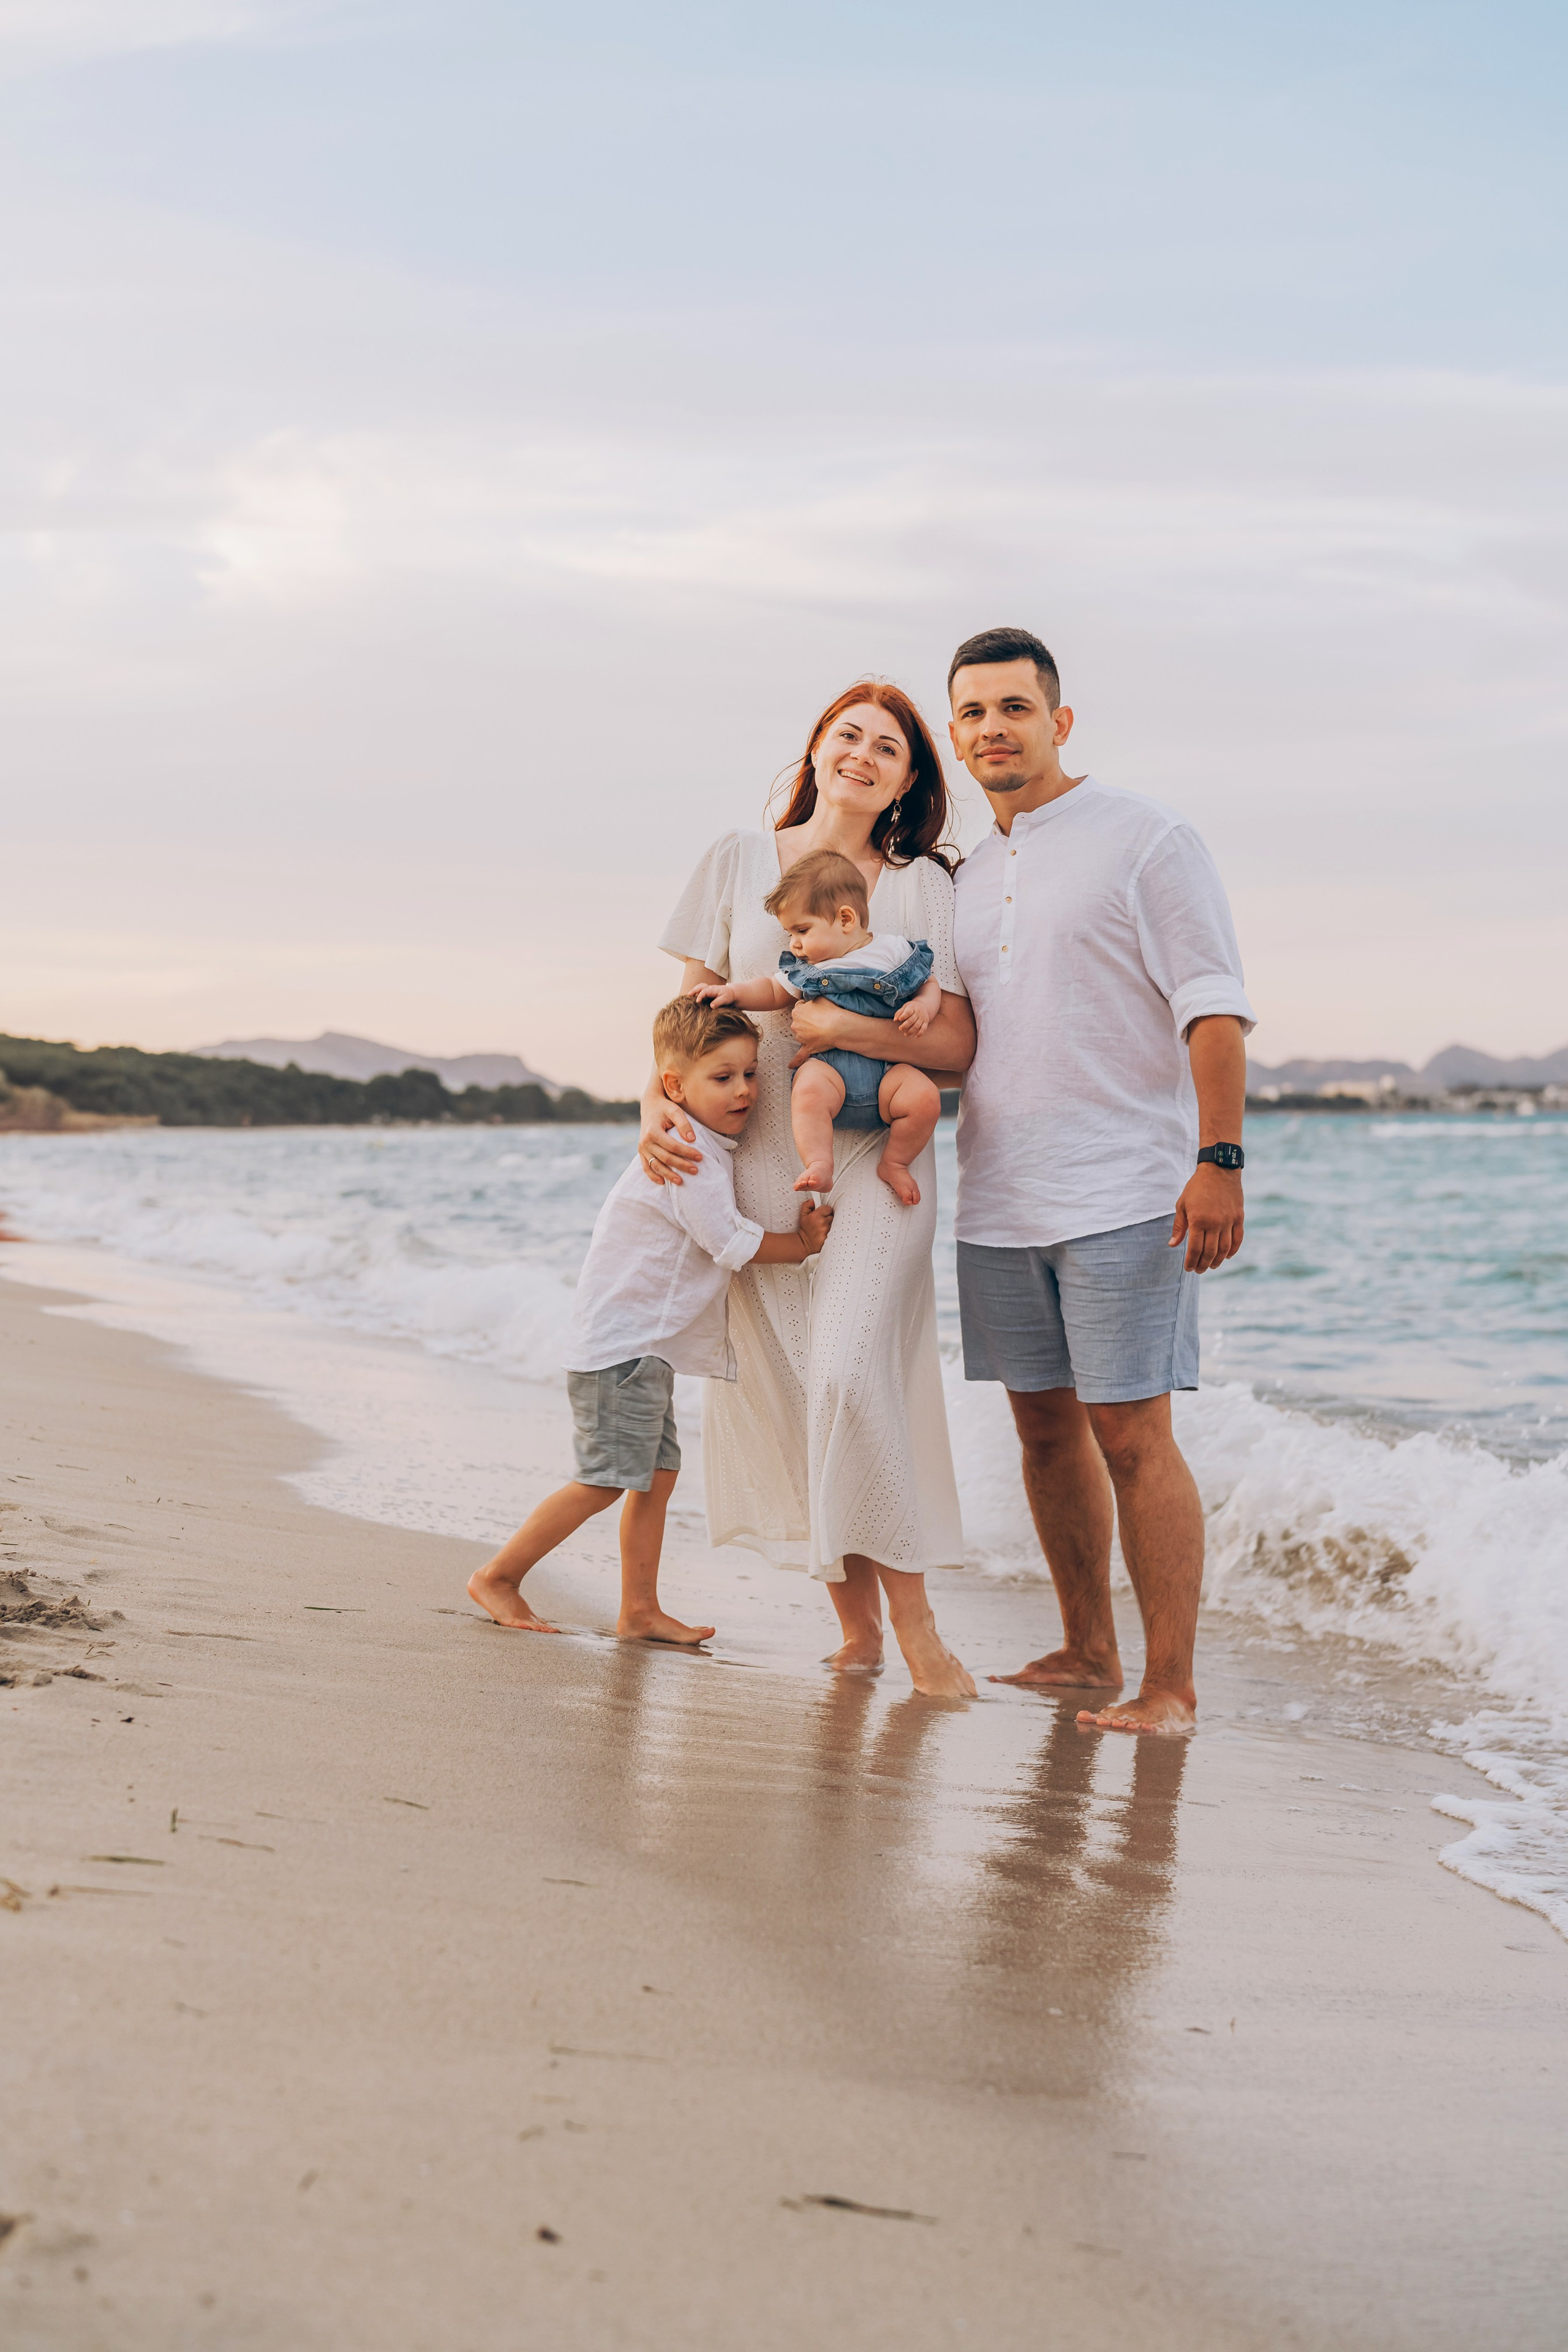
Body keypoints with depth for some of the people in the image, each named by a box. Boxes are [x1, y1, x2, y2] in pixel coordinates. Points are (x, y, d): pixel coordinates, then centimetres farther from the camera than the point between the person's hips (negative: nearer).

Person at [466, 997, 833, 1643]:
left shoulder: (714, 1149, 13)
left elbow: (723, 1236, 19)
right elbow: (730, 1244, -19)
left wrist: (799, 1226, 4)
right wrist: (801, 1245, -6)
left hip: (645, 1346, 10)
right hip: (620, 1343, -10)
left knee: (657, 1475, 10)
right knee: (605, 1480, -8)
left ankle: (640, 1611, 15)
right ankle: (498, 1576, 3)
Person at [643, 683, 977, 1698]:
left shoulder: (921, 885, 3)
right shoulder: (740, 860, 9)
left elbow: (956, 1044, -1)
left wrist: (846, 1028, -14)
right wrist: (659, 1100, -6)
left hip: (873, 1162, -3)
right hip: (756, 1160, 3)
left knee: (850, 1374, -18)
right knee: (782, 1392, 2)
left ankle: (913, 1618, -9)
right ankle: (856, 1620, 13)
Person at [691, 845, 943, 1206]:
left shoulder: (895, 951, 6)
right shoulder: (803, 967, 13)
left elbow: (929, 986, 13)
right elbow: (773, 992, 24)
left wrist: (922, 1007, -9)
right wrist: (731, 992, 10)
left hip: (886, 1067, 0)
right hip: (827, 1063, 0)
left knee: (924, 1098, -27)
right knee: (809, 1092, -35)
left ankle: (894, 1163, -3)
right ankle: (819, 1168, -31)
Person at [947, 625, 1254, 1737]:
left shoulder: (1146, 839, -5)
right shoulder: (970, 875, 16)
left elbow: (1215, 1008, -11)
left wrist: (1219, 1160, -19)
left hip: (1123, 1197, -7)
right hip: (1000, 1206, 7)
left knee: (1130, 1437, -8)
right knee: (1045, 1427, 12)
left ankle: (1170, 1687, -2)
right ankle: (1088, 1651, 24)